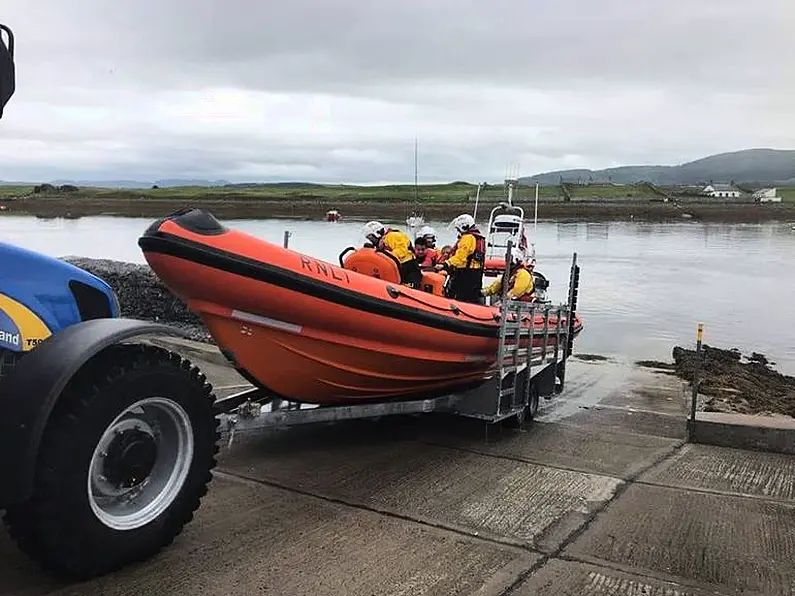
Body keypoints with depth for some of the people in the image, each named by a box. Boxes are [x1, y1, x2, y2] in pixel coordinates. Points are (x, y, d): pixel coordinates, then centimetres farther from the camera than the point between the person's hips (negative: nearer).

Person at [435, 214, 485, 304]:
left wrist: (446, 264, -29)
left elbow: (460, 257, -23)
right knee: (474, 296, 16)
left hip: (464, 274, -10)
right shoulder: (479, 238, 19)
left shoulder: (467, 238, -13)